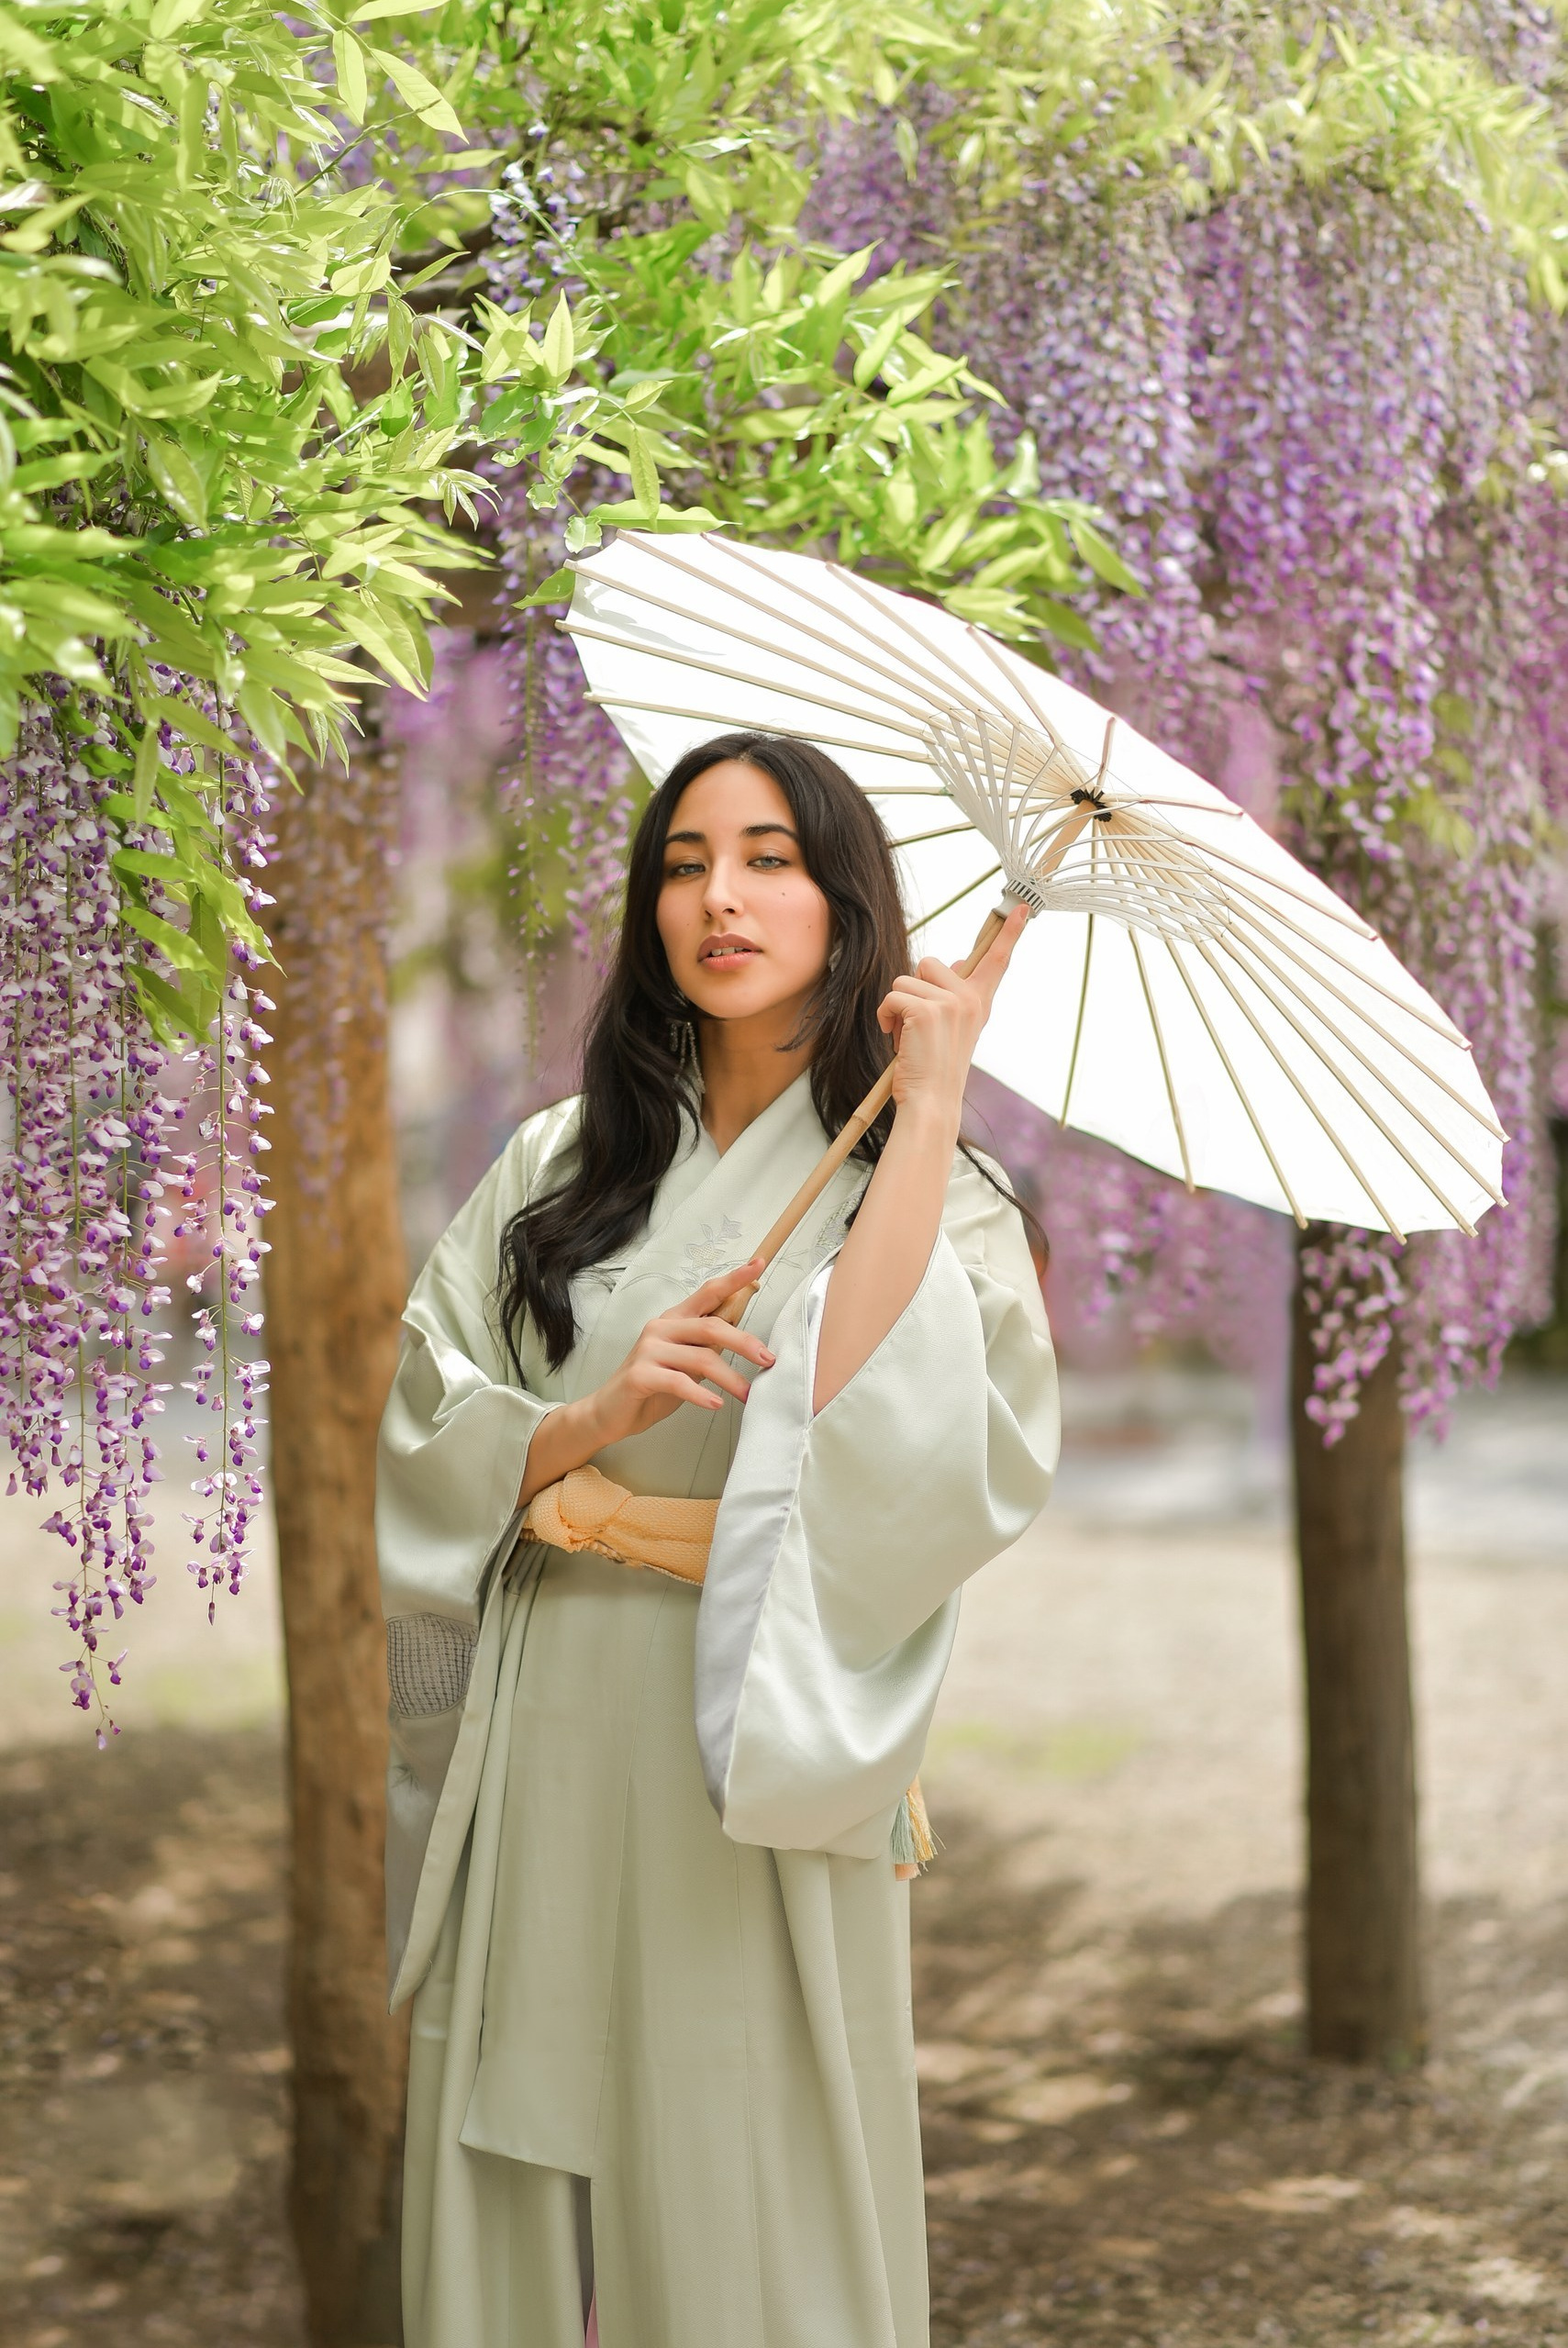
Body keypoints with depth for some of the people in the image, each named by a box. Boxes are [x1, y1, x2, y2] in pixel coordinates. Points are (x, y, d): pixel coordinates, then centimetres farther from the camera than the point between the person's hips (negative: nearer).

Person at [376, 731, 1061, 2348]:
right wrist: (595, 1418, -12)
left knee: (738, 2216, 2)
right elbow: (420, 1439, 6)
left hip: (754, 1800, -3)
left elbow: (874, 1435, -19)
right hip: (540, 1763, 3)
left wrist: (926, 1113, -17)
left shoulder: (936, 1193, 1)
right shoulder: (555, 1168, 11)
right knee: (514, 2199, 7)